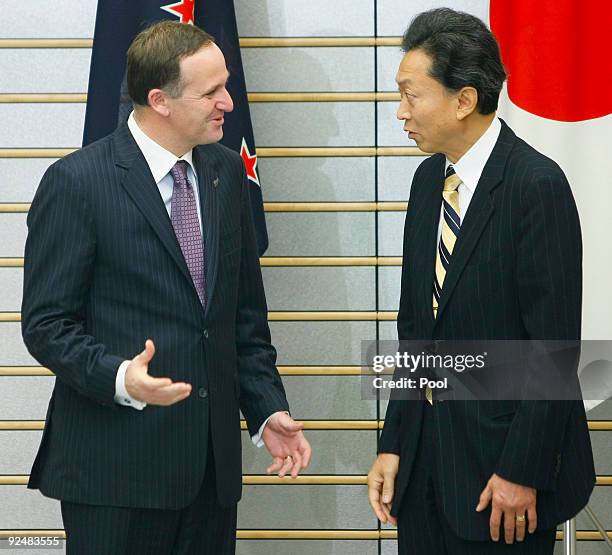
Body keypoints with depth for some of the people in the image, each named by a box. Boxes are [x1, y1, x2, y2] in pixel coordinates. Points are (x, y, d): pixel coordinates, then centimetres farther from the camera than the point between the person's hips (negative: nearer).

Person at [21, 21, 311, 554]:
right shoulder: (77, 181, -9)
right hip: (116, 467, -5)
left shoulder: (227, 172, 10)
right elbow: (46, 323, -9)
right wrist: (119, 377, -25)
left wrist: (267, 409, 7)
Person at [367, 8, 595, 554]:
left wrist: (522, 471, -16)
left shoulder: (537, 185, -15)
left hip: (499, 449, -7)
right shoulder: (429, 178, 9)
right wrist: (393, 444, 8)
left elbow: (554, 343, -16)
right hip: (425, 451, 7)